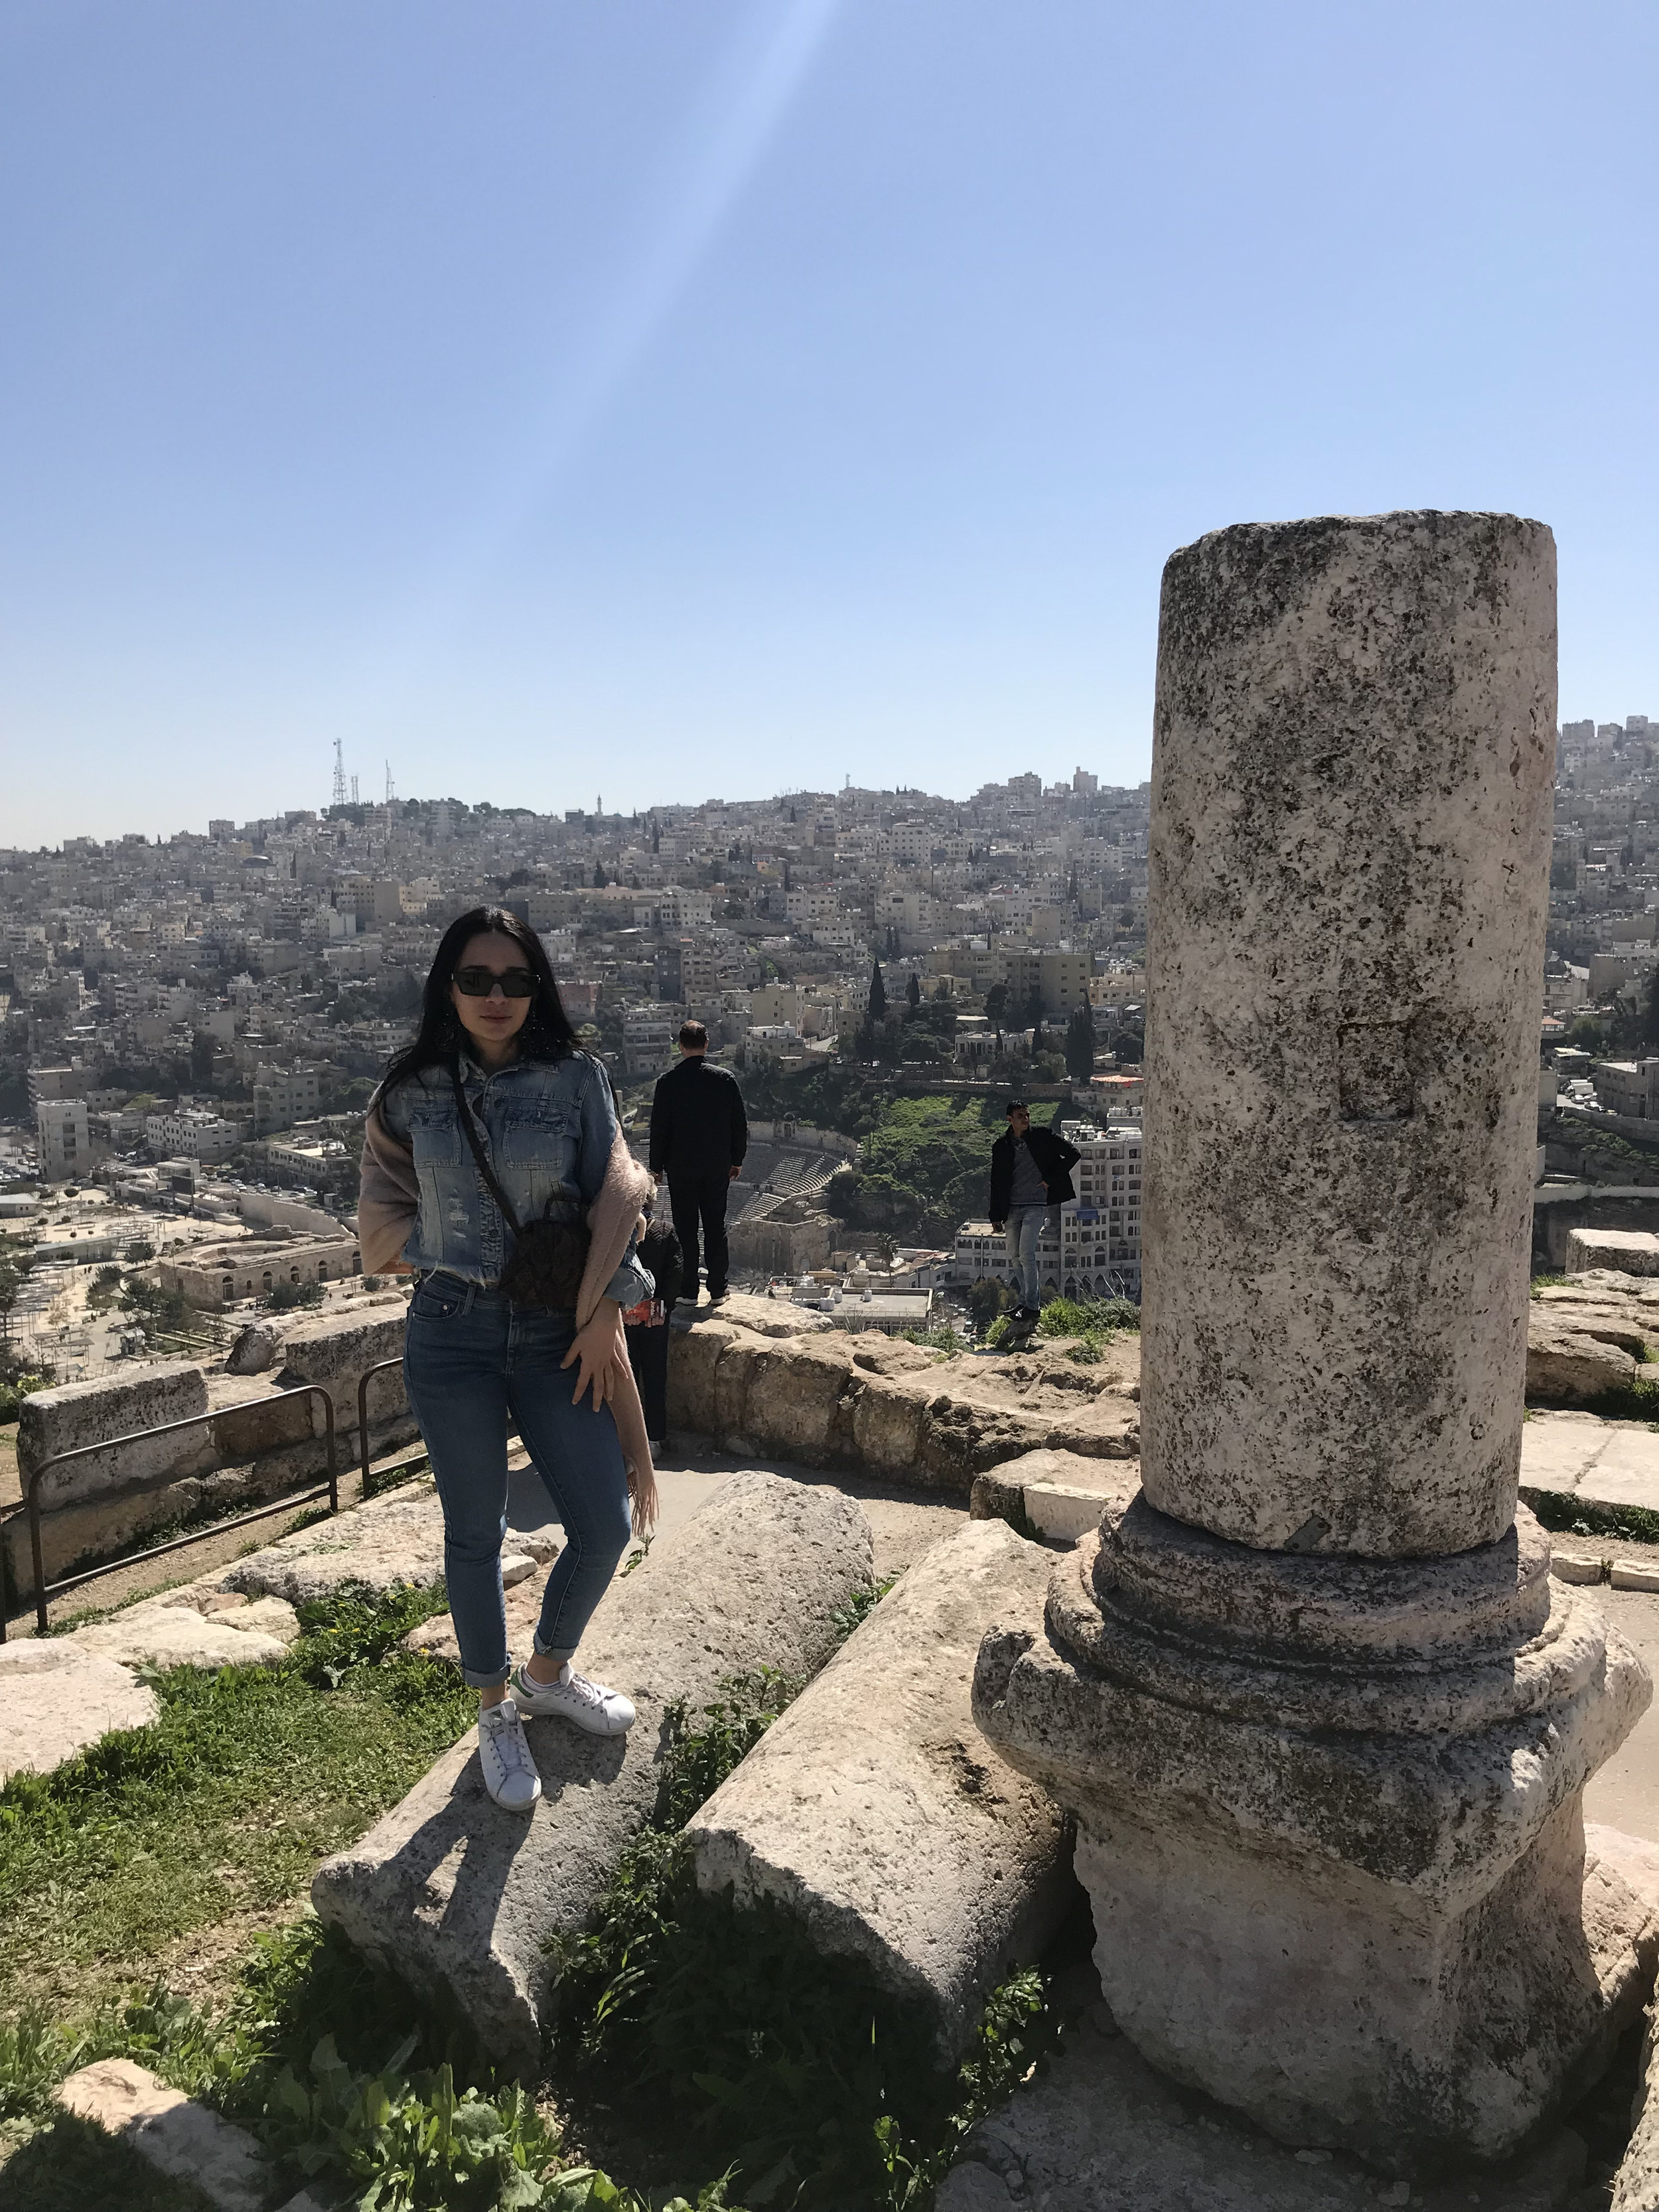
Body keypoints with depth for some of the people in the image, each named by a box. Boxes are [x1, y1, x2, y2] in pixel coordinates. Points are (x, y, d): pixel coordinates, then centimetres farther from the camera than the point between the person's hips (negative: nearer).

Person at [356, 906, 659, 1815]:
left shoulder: (577, 1079, -1)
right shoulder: (411, 1093, 1)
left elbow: (617, 1198, -5)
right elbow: (384, 1228, 7)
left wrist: (599, 1312, -11)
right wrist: (460, 1246, -7)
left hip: (555, 1332, 1)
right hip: (451, 1334, 0)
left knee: (606, 1525, 2)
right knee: (475, 1533, 11)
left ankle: (547, 1672, 32)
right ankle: (495, 1714, 33)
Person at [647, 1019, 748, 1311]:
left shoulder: (668, 1082, -9)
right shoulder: (726, 1078, -4)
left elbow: (659, 1128, -5)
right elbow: (740, 1123, 2)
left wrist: (656, 1166, 5)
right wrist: (737, 1160, 12)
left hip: (681, 1167, -2)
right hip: (718, 1166, 2)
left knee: (685, 1230, 6)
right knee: (716, 1227, 10)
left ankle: (689, 1291, 8)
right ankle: (717, 1290, 13)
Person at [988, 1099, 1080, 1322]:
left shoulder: (1042, 1137, -2)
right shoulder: (1001, 1147, 6)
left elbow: (1073, 1154, 1)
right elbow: (996, 1183, 10)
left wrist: (1052, 1179, -5)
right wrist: (996, 1216, 7)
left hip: (1036, 1205, -4)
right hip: (1012, 1208, 4)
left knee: (1026, 1254, -13)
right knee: (1014, 1257, 7)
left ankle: (1032, 1306, -5)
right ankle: (1025, 1300, 21)